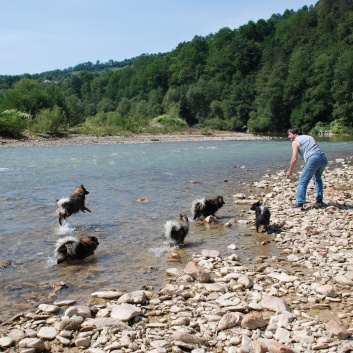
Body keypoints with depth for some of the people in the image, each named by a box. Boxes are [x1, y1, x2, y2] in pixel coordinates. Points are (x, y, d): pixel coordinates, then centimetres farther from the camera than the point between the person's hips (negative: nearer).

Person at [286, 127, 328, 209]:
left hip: (313, 159, -7)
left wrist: (290, 171, 9)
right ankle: (319, 201, 24)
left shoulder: (295, 141, 9)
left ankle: (299, 203, -7)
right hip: (323, 158, 7)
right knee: (318, 179, 26)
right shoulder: (309, 137, 30)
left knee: (303, 181, -1)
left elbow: (294, 158, 0)